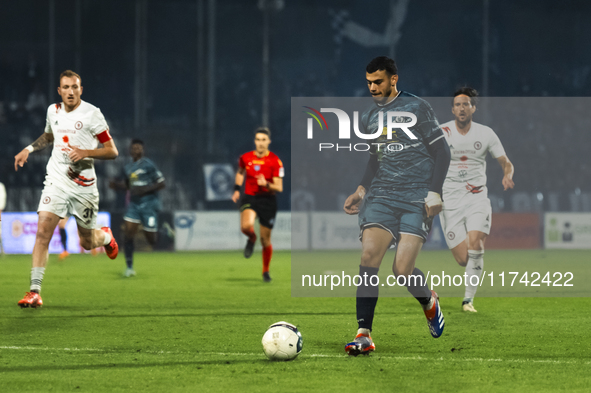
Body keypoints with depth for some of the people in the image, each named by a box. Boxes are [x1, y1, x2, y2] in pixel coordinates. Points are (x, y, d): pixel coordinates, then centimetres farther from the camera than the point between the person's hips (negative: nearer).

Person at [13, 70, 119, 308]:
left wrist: (86, 152, -23)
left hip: (84, 185, -3)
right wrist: (29, 149, 14)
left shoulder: (92, 114, -9)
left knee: (87, 243, 8)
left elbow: (112, 151, -8)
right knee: (43, 232, -16)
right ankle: (34, 292, -17)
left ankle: (105, 236, 46)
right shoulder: (53, 111, 6)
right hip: (56, 180, 3)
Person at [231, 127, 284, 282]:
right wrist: (237, 189, 13)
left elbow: (279, 188, -10)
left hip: (268, 201, -1)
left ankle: (266, 271, 28)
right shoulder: (246, 158, 0)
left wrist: (266, 185, -28)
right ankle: (252, 239, 8)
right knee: (246, 226, -30)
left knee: (265, 240, 5)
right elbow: (240, 172, 24)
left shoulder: (275, 161, -9)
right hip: (249, 198, 1)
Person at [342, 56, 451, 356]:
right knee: (369, 255, -19)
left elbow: (441, 152, -1)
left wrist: (434, 192, -10)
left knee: (402, 270, -14)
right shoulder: (368, 118, 16)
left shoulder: (416, 108, -1)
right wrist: (362, 189, 12)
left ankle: (429, 302, 22)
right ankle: (364, 334, -19)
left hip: (417, 197, -5)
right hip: (382, 195, 5)